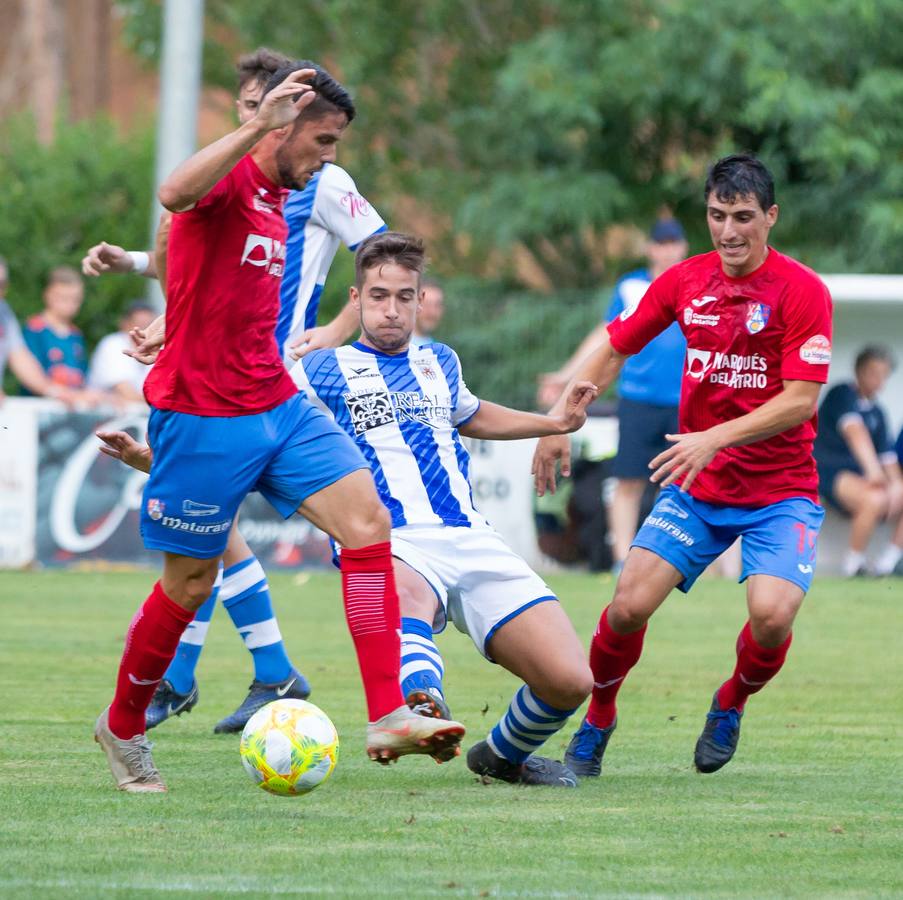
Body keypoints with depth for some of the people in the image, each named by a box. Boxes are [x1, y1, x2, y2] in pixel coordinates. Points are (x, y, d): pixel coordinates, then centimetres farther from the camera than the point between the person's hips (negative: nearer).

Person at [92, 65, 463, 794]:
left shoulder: (276, 202, 16)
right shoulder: (228, 180, -12)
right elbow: (175, 194, -38)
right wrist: (260, 125, -44)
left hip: (277, 406, 8)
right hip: (204, 419, -8)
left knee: (368, 520, -11)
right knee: (191, 583, 4)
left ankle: (389, 717, -16)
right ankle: (123, 729, 27)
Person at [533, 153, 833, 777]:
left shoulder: (802, 291, -13)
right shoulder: (686, 281, 1)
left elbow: (801, 400, -19)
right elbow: (615, 350, 13)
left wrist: (715, 438, -28)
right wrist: (560, 423, 5)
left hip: (781, 491, -3)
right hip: (695, 488, 3)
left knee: (772, 614, -26)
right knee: (630, 606, -14)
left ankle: (732, 704, 9)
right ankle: (598, 720, 15)